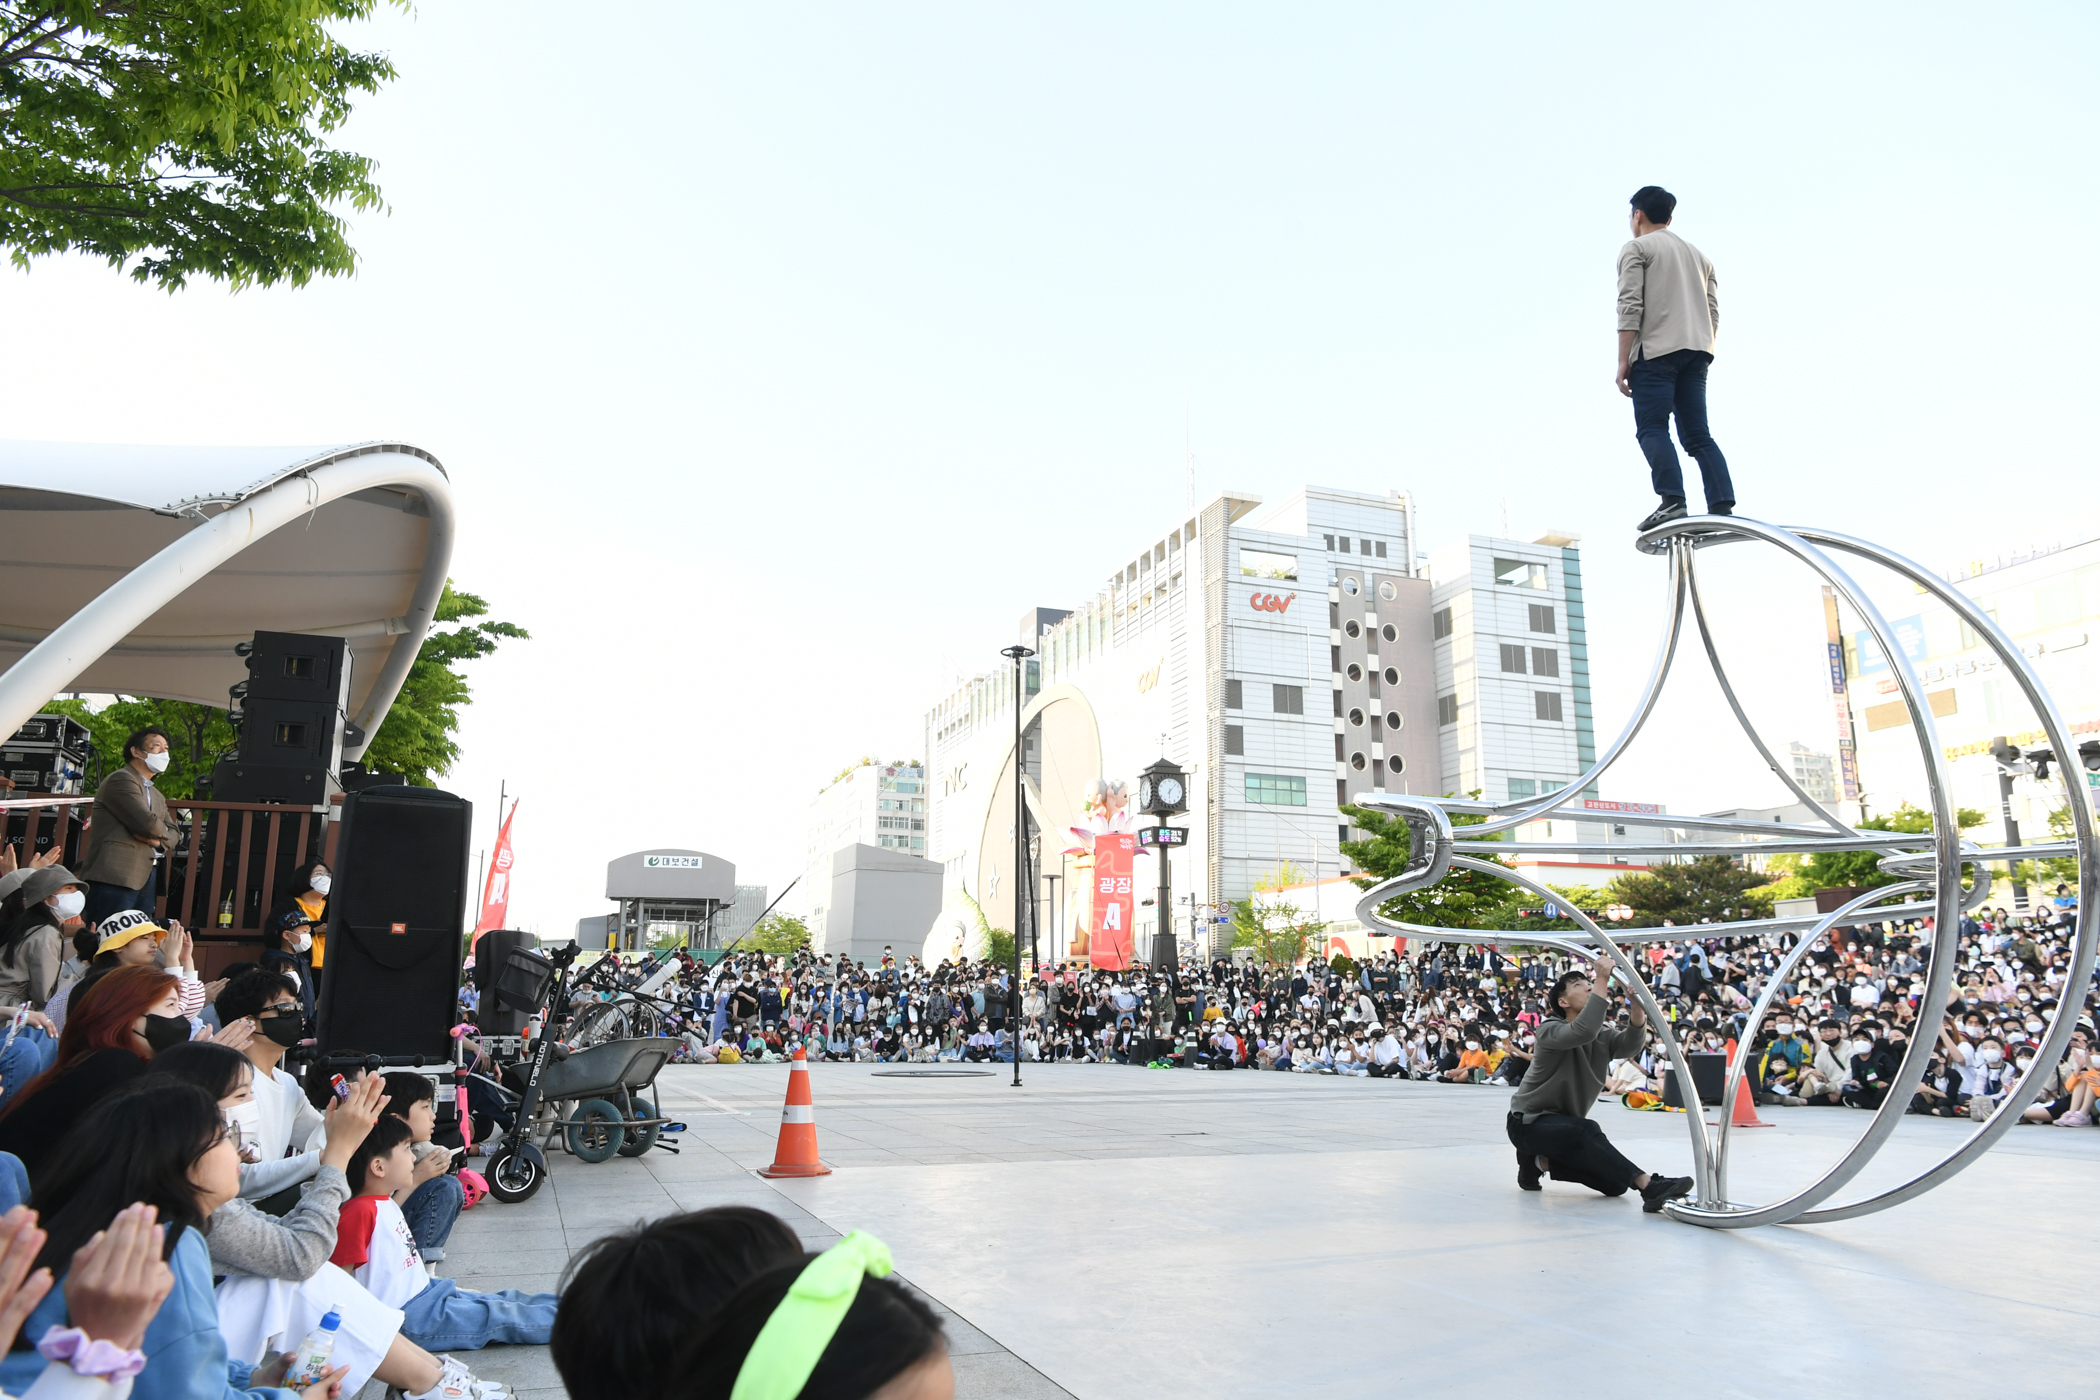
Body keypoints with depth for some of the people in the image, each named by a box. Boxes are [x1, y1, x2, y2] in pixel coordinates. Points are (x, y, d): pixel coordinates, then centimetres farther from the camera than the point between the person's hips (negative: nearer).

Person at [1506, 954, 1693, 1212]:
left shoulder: (1601, 1038, 4)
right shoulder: (1550, 1030, -16)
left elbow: (1631, 1044, -19)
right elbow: (1583, 1031, -40)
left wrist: (1636, 1003, -37)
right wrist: (1602, 979, -38)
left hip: (1565, 1127, 8)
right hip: (1529, 1122, -8)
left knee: (1615, 1183, -6)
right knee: (1586, 1130, -36)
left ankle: (1541, 1161, 6)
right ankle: (1649, 1185, -40)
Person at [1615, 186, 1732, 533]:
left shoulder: (1637, 248, 6)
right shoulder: (1698, 254, 28)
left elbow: (1630, 306, -7)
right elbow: (1713, 311, 20)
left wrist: (1623, 361, -10)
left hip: (1655, 351, -6)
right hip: (1697, 350, 6)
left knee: (1652, 429, -10)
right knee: (1698, 434, 4)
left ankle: (1672, 502, -28)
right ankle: (1722, 506, -10)